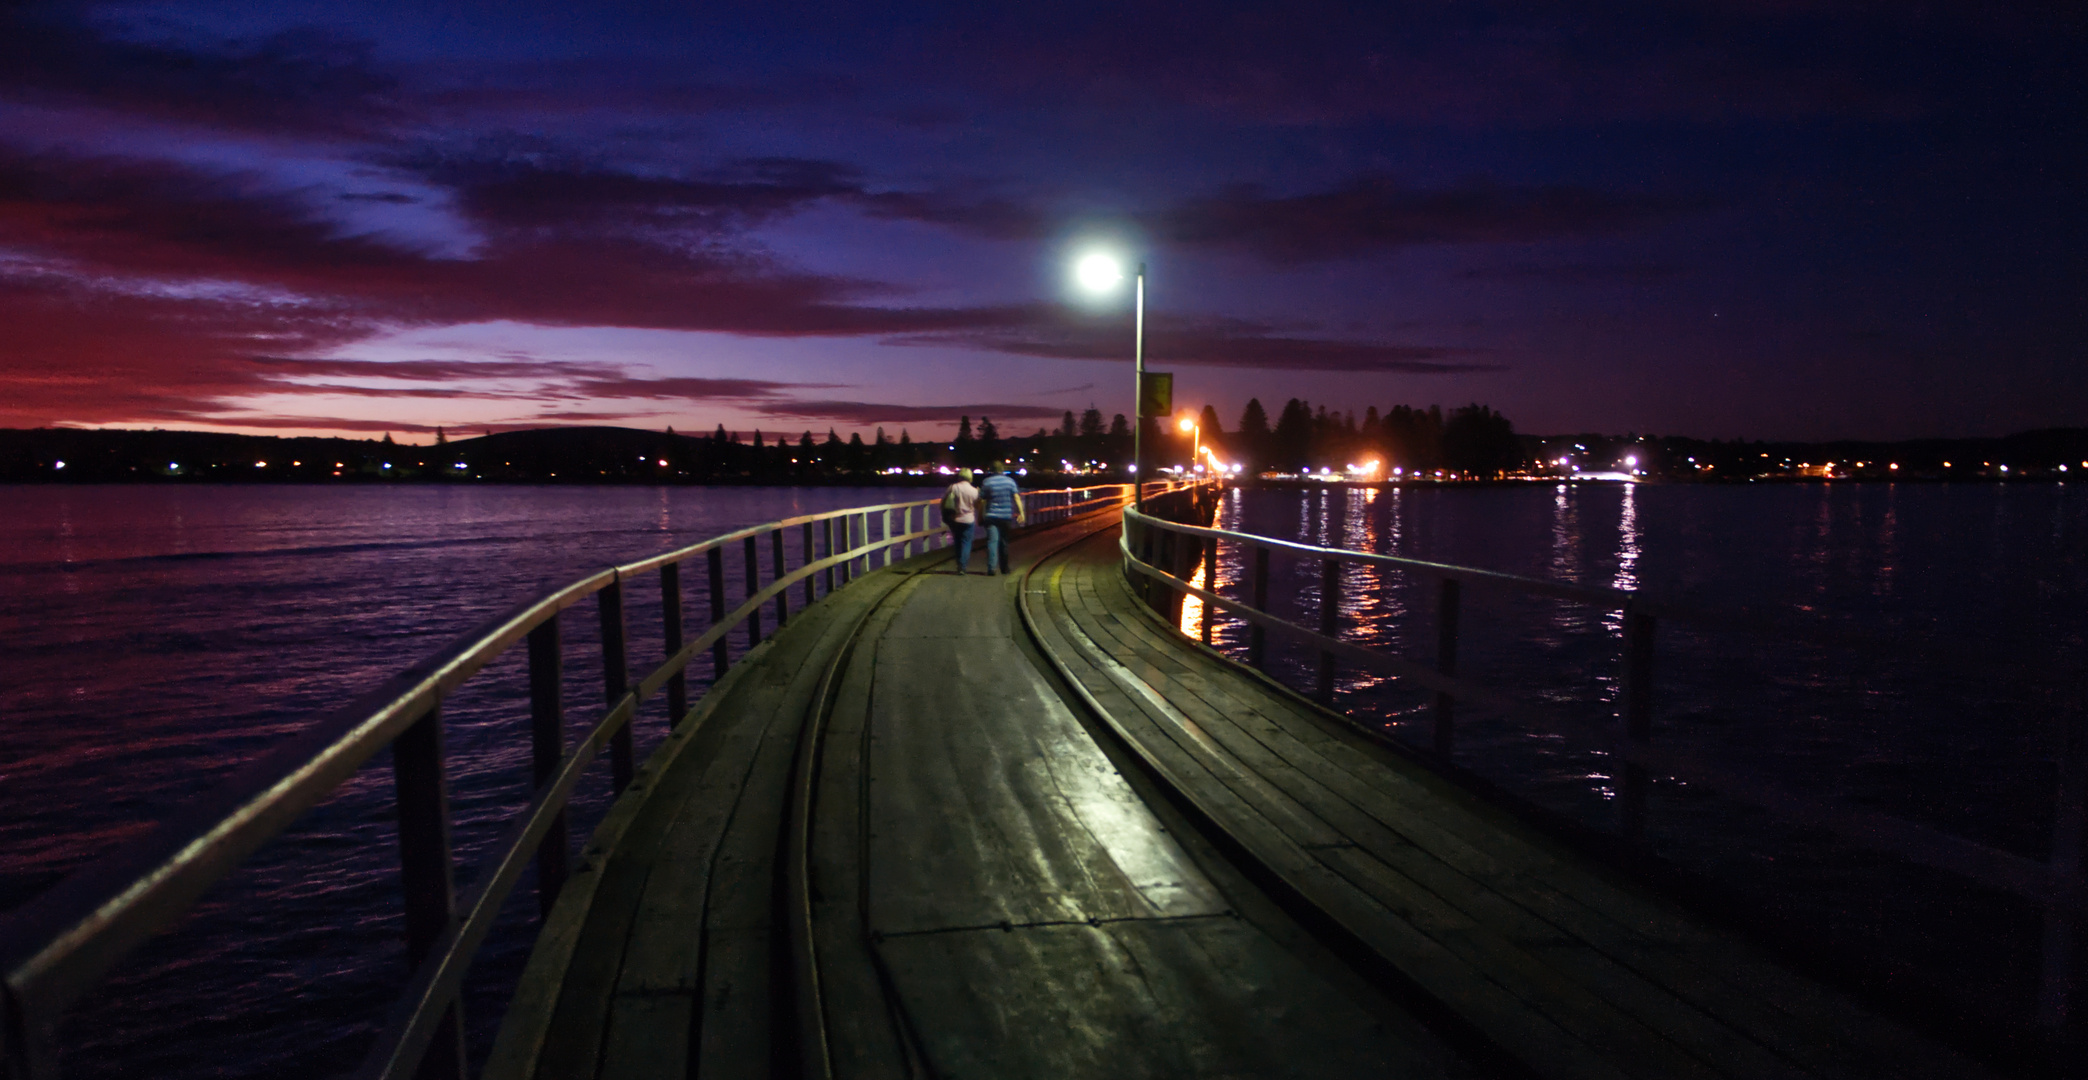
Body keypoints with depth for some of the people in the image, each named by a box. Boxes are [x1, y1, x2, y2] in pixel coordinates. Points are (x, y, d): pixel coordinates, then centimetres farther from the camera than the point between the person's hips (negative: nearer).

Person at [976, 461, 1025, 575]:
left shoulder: (987, 482, 1)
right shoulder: (1010, 481, 4)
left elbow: (982, 501, 1)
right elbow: (1016, 497, -5)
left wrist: (980, 516, 8)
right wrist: (1021, 513, -9)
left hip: (991, 516, -2)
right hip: (1006, 516, 2)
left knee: (992, 541, -8)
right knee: (1004, 542, 13)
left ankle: (991, 567, -23)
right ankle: (1004, 568, 22)